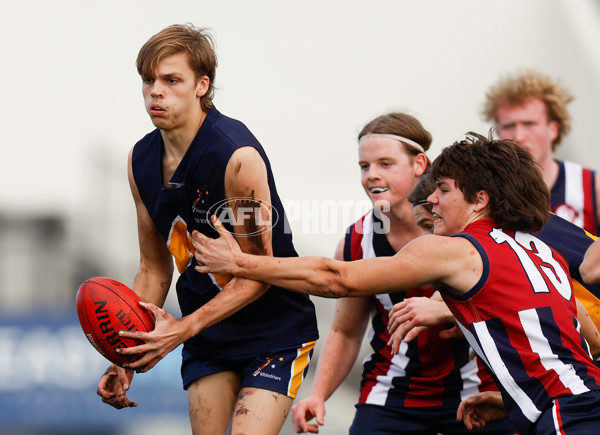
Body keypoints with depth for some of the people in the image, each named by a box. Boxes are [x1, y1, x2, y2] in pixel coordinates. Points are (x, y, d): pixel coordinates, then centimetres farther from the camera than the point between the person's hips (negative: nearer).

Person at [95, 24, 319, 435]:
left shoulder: (238, 157, -22)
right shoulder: (141, 161, 0)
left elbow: (257, 276, -19)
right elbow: (155, 268, 9)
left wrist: (184, 329, -27)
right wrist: (128, 358, 1)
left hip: (275, 332, -6)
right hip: (206, 337, 6)